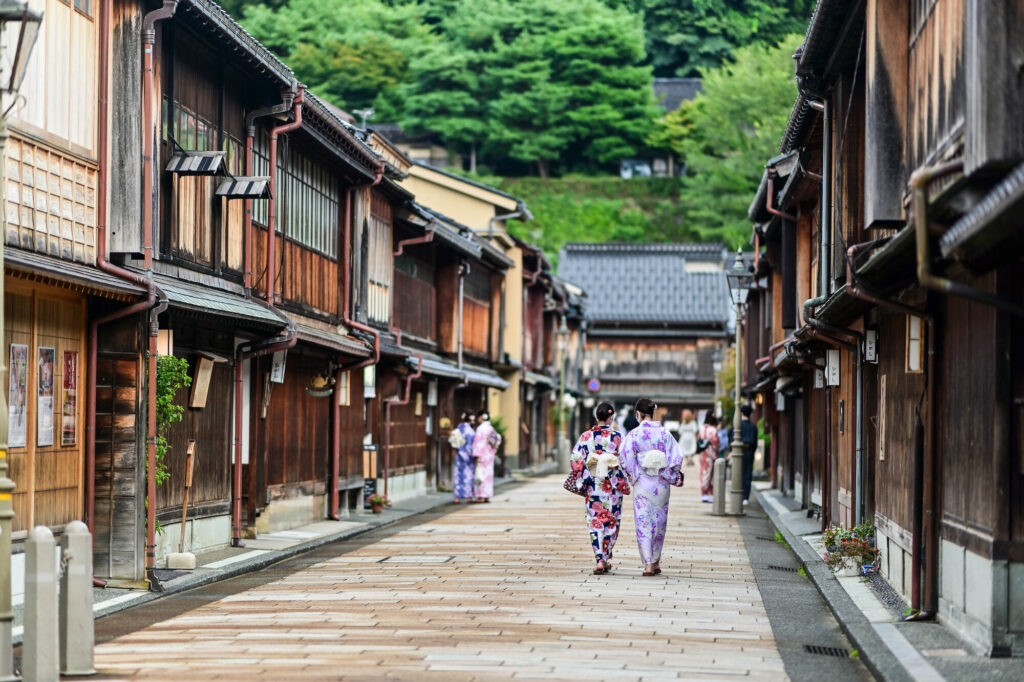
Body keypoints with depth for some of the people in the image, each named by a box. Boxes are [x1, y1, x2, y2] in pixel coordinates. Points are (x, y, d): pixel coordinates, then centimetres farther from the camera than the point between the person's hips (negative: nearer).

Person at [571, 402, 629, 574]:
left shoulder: (586, 436, -3)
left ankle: (600, 560, -10)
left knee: (595, 522, 2)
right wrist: (624, 484, 7)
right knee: (611, 521, 13)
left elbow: (575, 460, -4)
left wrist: (582, 482, 7)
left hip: (593, 485, 0)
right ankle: (607, 559, 18)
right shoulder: (617, 437, -6)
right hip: (613, 486, 0)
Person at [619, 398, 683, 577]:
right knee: (659, 522, 14)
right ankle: (656, 562, 23)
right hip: (661, 485, 3)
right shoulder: (664, 433, -2)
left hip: (642, 484, -3)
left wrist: (632, 476, 8)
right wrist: (672, 477, 9)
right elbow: (675, 460, -4)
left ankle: (648, 564, -7)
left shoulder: (634, 434, -9)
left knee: (643, 523, 1)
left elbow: (625, 460, -8)